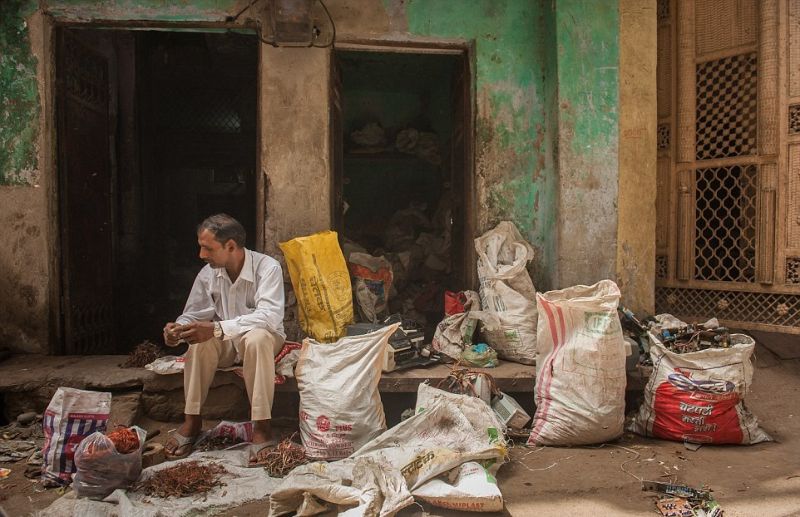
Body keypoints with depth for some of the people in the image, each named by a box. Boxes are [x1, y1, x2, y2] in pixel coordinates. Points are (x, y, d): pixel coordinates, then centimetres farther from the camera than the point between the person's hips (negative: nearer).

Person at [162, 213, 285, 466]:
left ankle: (262, 426, -33)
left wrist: (217, 329, -43)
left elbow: (270, 316, -33)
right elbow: (192, 314, 3)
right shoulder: (207, 274, -4)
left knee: (256, 338, -38)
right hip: (225, 344, 4)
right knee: (199, 341, -28)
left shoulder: (267, 268, -20)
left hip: (265, 338, -4)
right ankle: (192, 420, -18)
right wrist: (177, 328, -23)